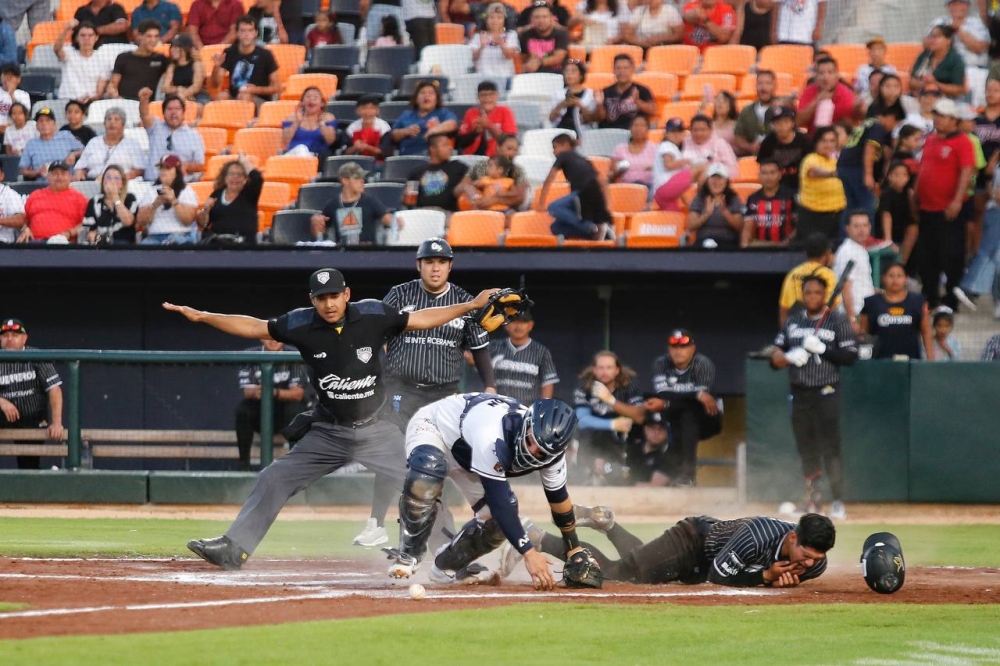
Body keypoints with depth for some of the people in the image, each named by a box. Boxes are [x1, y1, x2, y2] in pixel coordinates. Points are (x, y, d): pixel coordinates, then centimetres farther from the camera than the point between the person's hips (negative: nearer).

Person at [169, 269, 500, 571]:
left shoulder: (373, 316, -11)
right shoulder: (302, 325, -10)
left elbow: (420, 320, -2)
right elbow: (254, 327, -4)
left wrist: (472, 305, -6)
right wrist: (201, 317, -10)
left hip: (376, 431, -1)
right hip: (327, 434, 1)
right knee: (273, 481, -6)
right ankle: (233, 548, -1)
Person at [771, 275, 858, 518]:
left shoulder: (837, 321, 0)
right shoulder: (792, 322, 13)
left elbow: (850, 356, -6)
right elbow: (775, 356, 12)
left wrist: (822, 349, -16)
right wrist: (789, 357, -10)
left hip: (826, 394, -5)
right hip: (799, 395, 5)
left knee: (830, 448, -11)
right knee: (806, 450, 7)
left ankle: (837, 502, -10)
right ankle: (812, 498, 15)